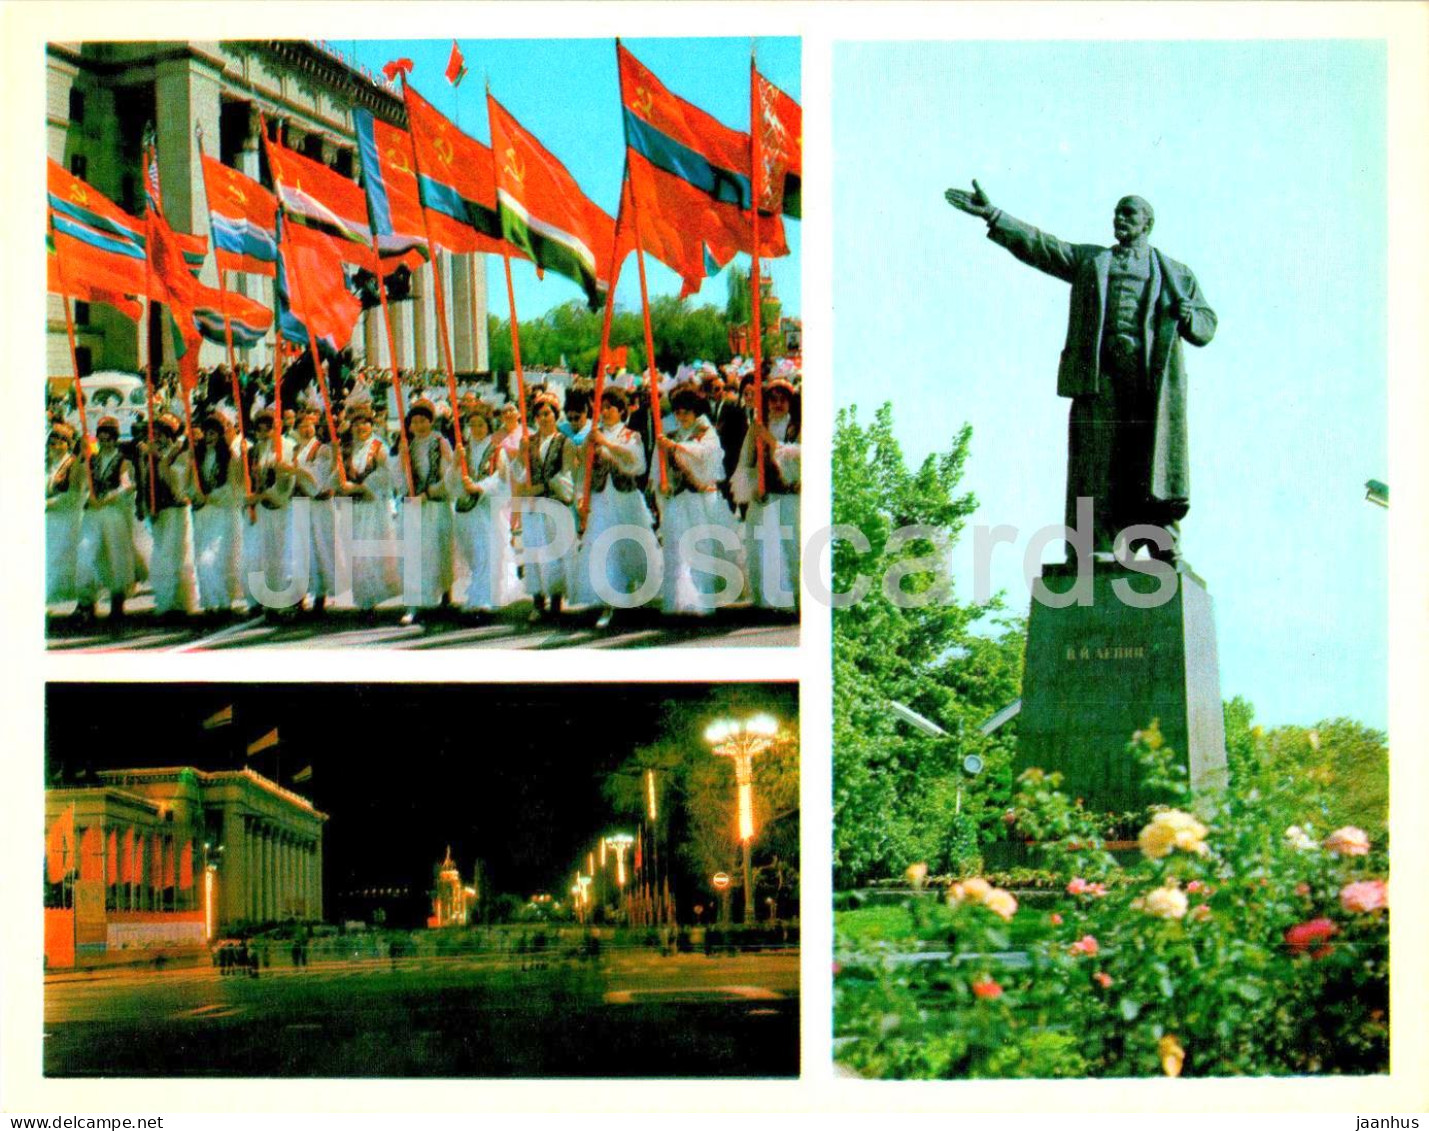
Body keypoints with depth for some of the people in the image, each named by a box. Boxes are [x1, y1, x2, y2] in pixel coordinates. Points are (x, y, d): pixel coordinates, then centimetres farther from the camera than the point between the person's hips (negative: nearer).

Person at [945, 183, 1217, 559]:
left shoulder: (1177, 275, 23)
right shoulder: (1089, 260, 24)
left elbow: (1206, 327, 21)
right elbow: (1039, 246, 13)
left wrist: (1189, 316, -3)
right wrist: (991, 215, 2)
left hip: (1152, 373, 0)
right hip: (1099, 371, 0)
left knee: (1154, 454, -8)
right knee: (1099, 456, -8)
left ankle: (1163, 541, -4)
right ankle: (1099, 546, -11)